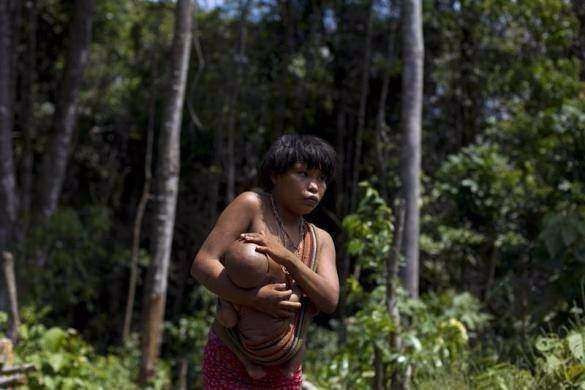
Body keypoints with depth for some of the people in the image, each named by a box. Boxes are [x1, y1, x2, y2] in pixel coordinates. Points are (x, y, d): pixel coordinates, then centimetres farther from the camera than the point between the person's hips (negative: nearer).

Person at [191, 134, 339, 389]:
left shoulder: (320, 240, 10)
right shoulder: (252, 206, -5)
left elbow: (330, 301, -6)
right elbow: (202, 264, -14)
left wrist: (287, 258, -21)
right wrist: (254, 298, -30)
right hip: (230, 360, -5)